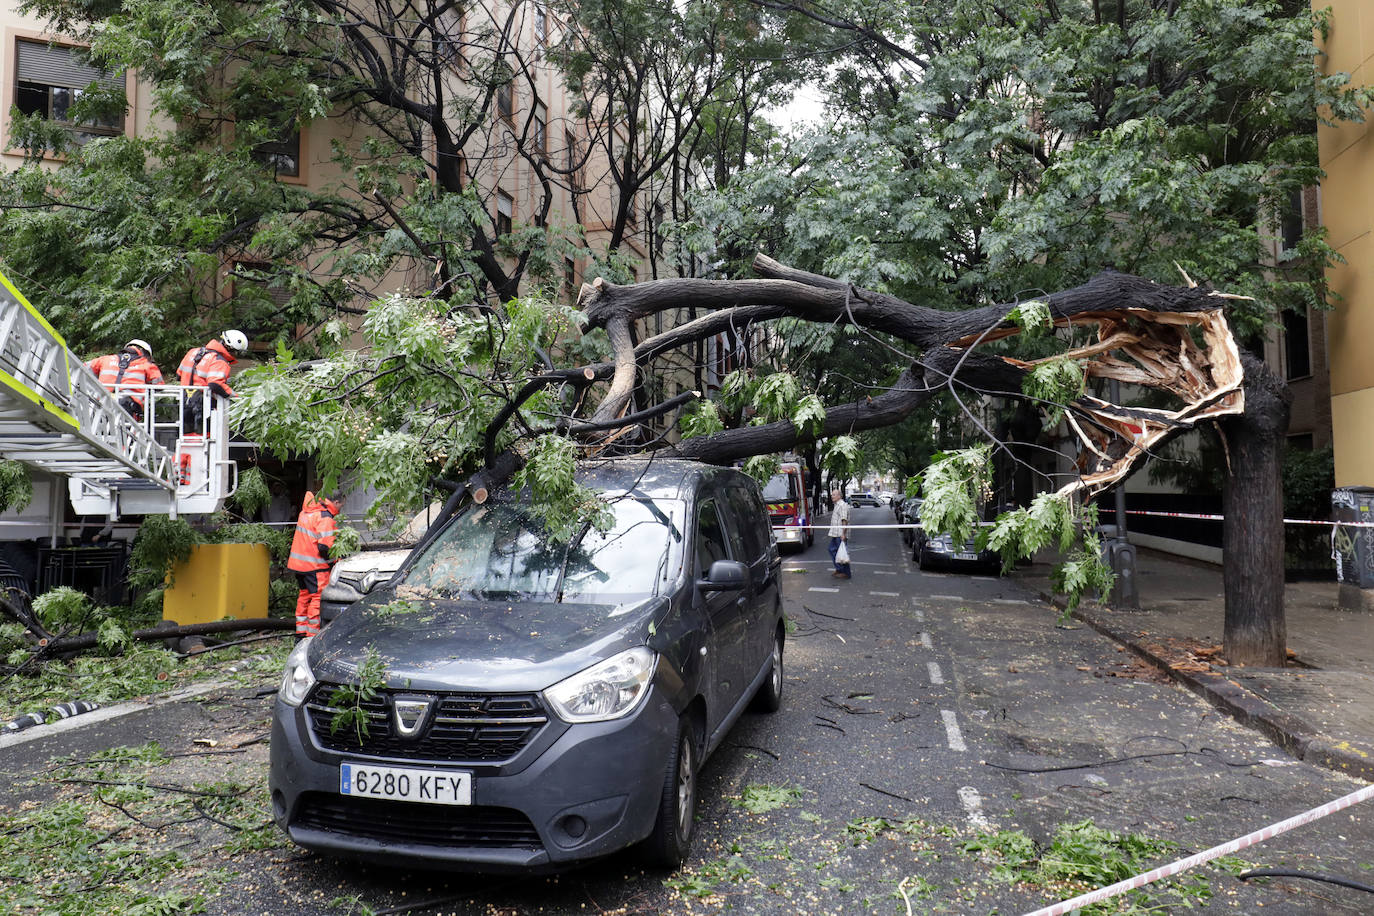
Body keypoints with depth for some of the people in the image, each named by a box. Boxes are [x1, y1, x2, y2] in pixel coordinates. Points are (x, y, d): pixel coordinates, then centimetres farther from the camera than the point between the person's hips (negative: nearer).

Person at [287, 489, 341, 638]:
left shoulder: (305, 511, 10)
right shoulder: (325, 518, -17)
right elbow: (325, 547, -22)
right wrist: (335, 561, -7)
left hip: (298, 563, 9)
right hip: (315, 566, -9)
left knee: (305, 595, 18)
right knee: (318, 598, -3)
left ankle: (301, 632, 25)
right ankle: (312, 635, -3)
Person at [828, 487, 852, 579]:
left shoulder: (843, 505, -14)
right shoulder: (837, 505, 19)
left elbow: (844, 520, -21)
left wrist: (843, 533, -26)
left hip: (840, 534, -10)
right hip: (835, 534, 10)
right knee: (832, 550, 12)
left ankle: (845, 573, 1)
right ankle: (839, 569, 20)